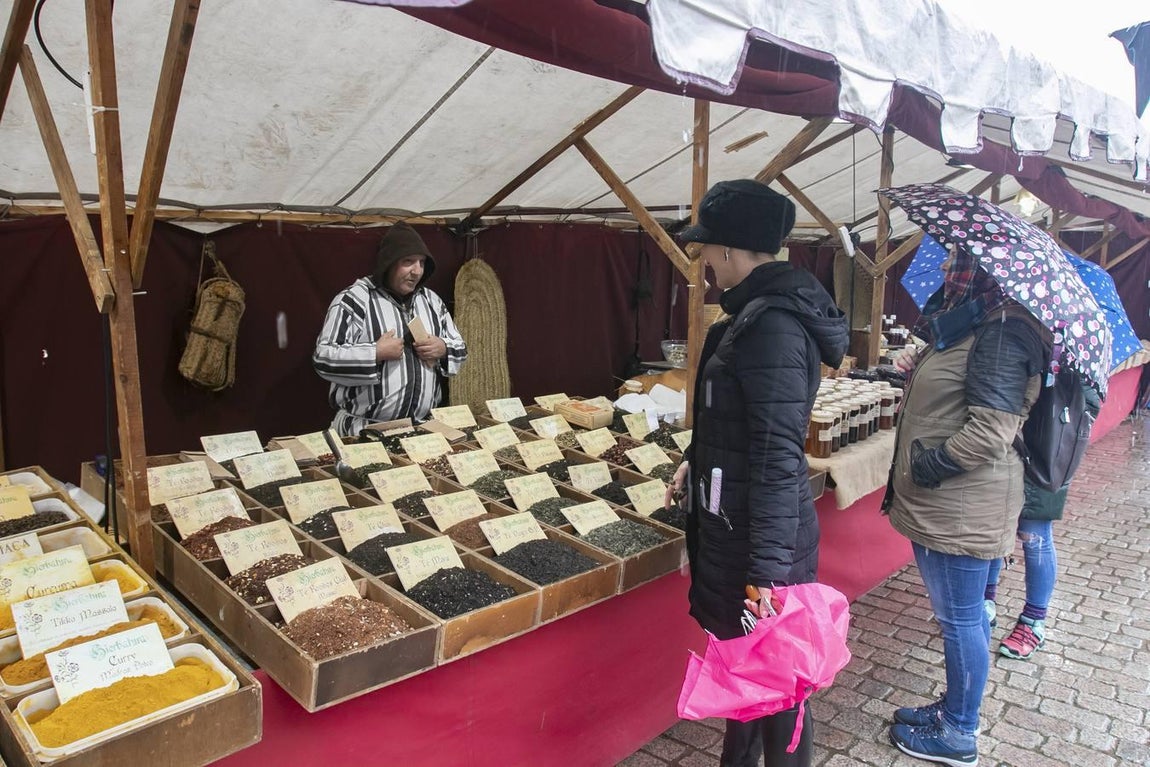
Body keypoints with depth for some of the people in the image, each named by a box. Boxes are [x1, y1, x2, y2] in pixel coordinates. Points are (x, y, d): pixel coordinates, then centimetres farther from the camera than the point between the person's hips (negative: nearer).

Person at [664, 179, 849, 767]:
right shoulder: (755, 311, 8)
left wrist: (766, 571, -25)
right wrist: (695, 462, 26)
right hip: (731, 522, 10)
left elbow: (778, 455, -27)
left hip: (761, 535, -10)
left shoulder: (772, 326, -23)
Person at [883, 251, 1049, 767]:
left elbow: (991, 431, -26)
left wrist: (929, 465, -18)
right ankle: (957, 709, 39)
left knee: (960, 618, 5)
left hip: (962, 509, -10)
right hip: (941, 504, 10)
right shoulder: (970, 325, 11)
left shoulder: (1003, 332, -20)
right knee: (961, 614, 22)